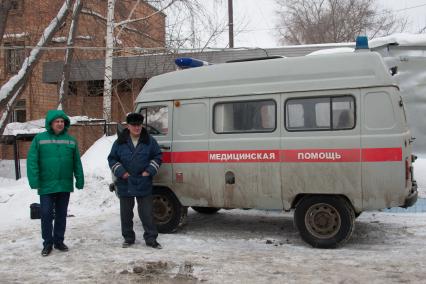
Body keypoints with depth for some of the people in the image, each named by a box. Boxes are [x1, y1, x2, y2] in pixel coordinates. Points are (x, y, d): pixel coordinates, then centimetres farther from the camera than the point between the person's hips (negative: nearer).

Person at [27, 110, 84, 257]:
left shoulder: (71, 140, 5)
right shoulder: (39, 139, -3)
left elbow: (77, 162, 6)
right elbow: (32, 161, -7)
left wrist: (79, 180, 3)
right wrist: (34, 181, -15)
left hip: (65, 185, 2)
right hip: (46, 186, -2)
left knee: (61, 215, 12)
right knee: (46, 214, 1)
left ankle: (59, 241, 25)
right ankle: (47, 243, 16)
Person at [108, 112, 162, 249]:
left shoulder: (149, 141, 2)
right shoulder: (120, 142, 2)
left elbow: (157, 156, 8)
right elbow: (112, 159, 7)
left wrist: (150, 171, -4)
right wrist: (121, 172, -6)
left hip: (144, 184, -1)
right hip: (125, 184, 1)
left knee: (147, 213, 2)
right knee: (126, 213, 11)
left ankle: (151, 238, 11)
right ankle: (128, 238, 24)